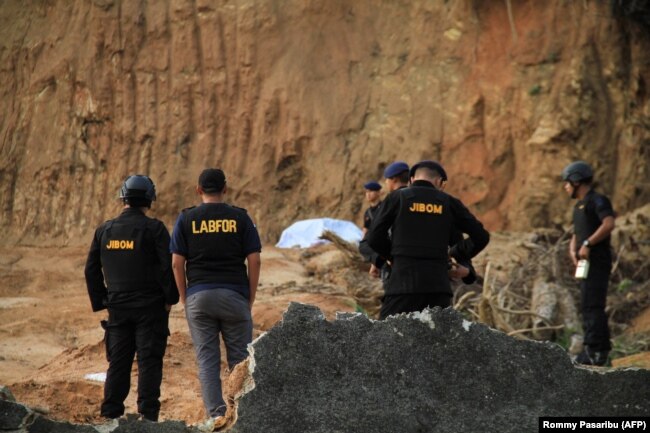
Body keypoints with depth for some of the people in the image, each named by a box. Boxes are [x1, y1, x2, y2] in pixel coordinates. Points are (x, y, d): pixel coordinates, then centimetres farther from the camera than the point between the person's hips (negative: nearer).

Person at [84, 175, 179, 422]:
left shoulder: (104, 230, 7)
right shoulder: (154, 229, -8)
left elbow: (91, 270, 11)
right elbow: (168, 267, -12)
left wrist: (101, 302, 17)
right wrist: (170, 299, 0)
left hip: (117, 308, 4)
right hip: (150, 308, -4)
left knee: (118, 363, 10)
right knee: (149, 362, -2)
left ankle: (111, 414, 8)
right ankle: (147, 414, -7)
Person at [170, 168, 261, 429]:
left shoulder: (186, 218, 4)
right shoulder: (240, 217, 3)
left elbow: (177, 263, 0)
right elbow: (254, 261, -1)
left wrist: (185, 299, 9)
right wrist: (250, 299, 7)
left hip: (199, 296, 0)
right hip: (234, 295, 0)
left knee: (207, 359, 4)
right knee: (240, 358, 7)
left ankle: (215, 413, -4)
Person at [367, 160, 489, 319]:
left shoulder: (397, 197, 5)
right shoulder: (448, 202, 12)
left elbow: (375, 238, 3)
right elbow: (481, 236, 14)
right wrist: (455, 253, 27)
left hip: (404, 282, -2)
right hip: (438, 284, 2)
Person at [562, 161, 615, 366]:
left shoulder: (597, 201, -7)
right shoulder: (579, 206, 22)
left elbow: (608, 224, -23)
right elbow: (576, 236, 21)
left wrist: (587, 244, -22)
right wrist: (573, 252, 1)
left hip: (597, 262, -10)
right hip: (587, 264, 10)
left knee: (591, 306, -14)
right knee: (593, 308, 11)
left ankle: (592, 351, -17)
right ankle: (602, 350, 15)